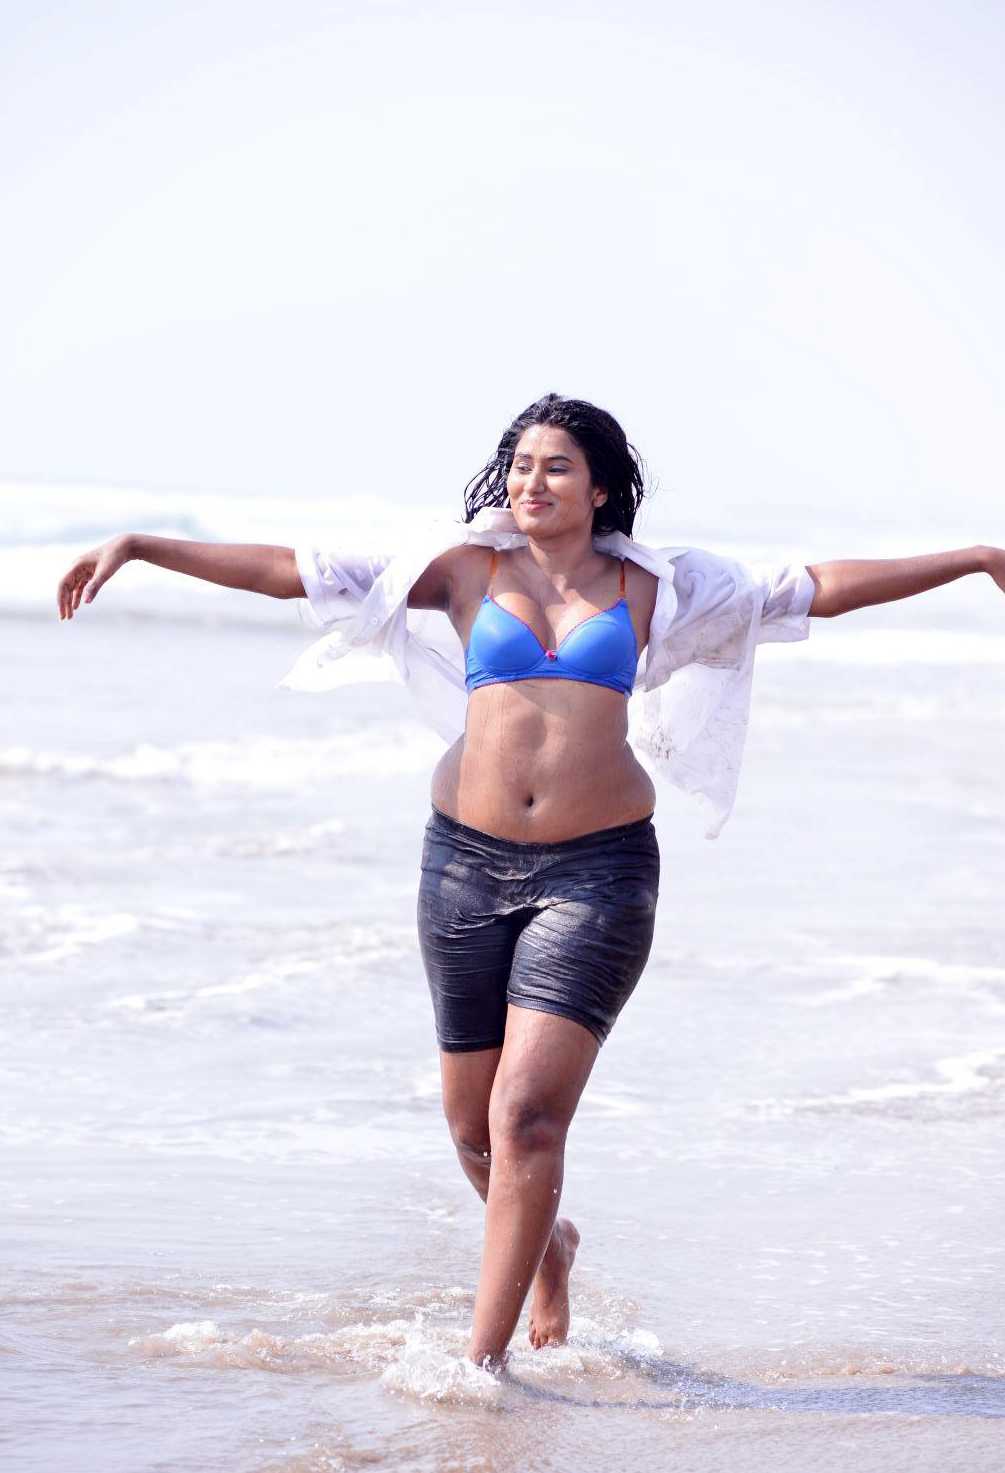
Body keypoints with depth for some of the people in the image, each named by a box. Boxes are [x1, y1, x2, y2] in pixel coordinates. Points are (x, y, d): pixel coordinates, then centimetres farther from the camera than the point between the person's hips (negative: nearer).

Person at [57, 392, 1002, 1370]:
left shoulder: (652, 588, 7)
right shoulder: (468, 570, 7)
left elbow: (817, 589, 11)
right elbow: (292, 572, 5)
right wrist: (142, 547, 0)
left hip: (598, 867, -2)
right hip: (469, 858, 2)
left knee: (527, 1116, -13)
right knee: (473, 1123, 10)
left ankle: (483, 1357, -8)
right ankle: (547, 1241, 42)